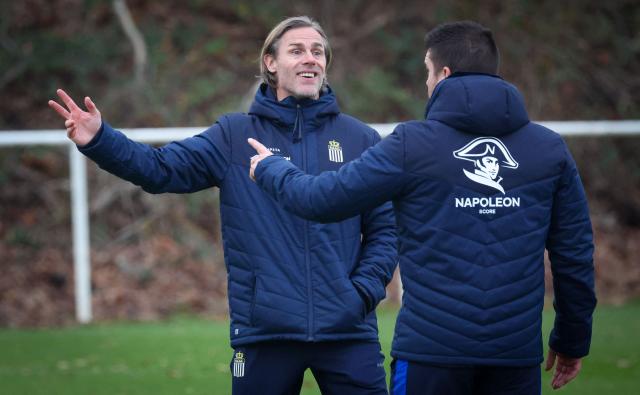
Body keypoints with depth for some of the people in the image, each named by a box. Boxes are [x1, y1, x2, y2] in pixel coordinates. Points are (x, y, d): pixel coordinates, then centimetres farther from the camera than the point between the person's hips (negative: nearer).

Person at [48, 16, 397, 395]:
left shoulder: (360, 139, 7)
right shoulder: (235, 135, 5)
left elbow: (385, 227, 6)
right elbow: (162, 168, -7)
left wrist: (365, 290, -9)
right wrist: (99, 140, -22)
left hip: (348, 331, 0)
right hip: (264, 332, 0)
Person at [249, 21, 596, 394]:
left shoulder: (411, 144, -4)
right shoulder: (551, 148, 4)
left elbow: (322, 199, 1)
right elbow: (575, 253, 7)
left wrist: (270, 168, 22)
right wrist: (573, 341, 18)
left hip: (431, 351, -2)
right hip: (518, 352, 2)